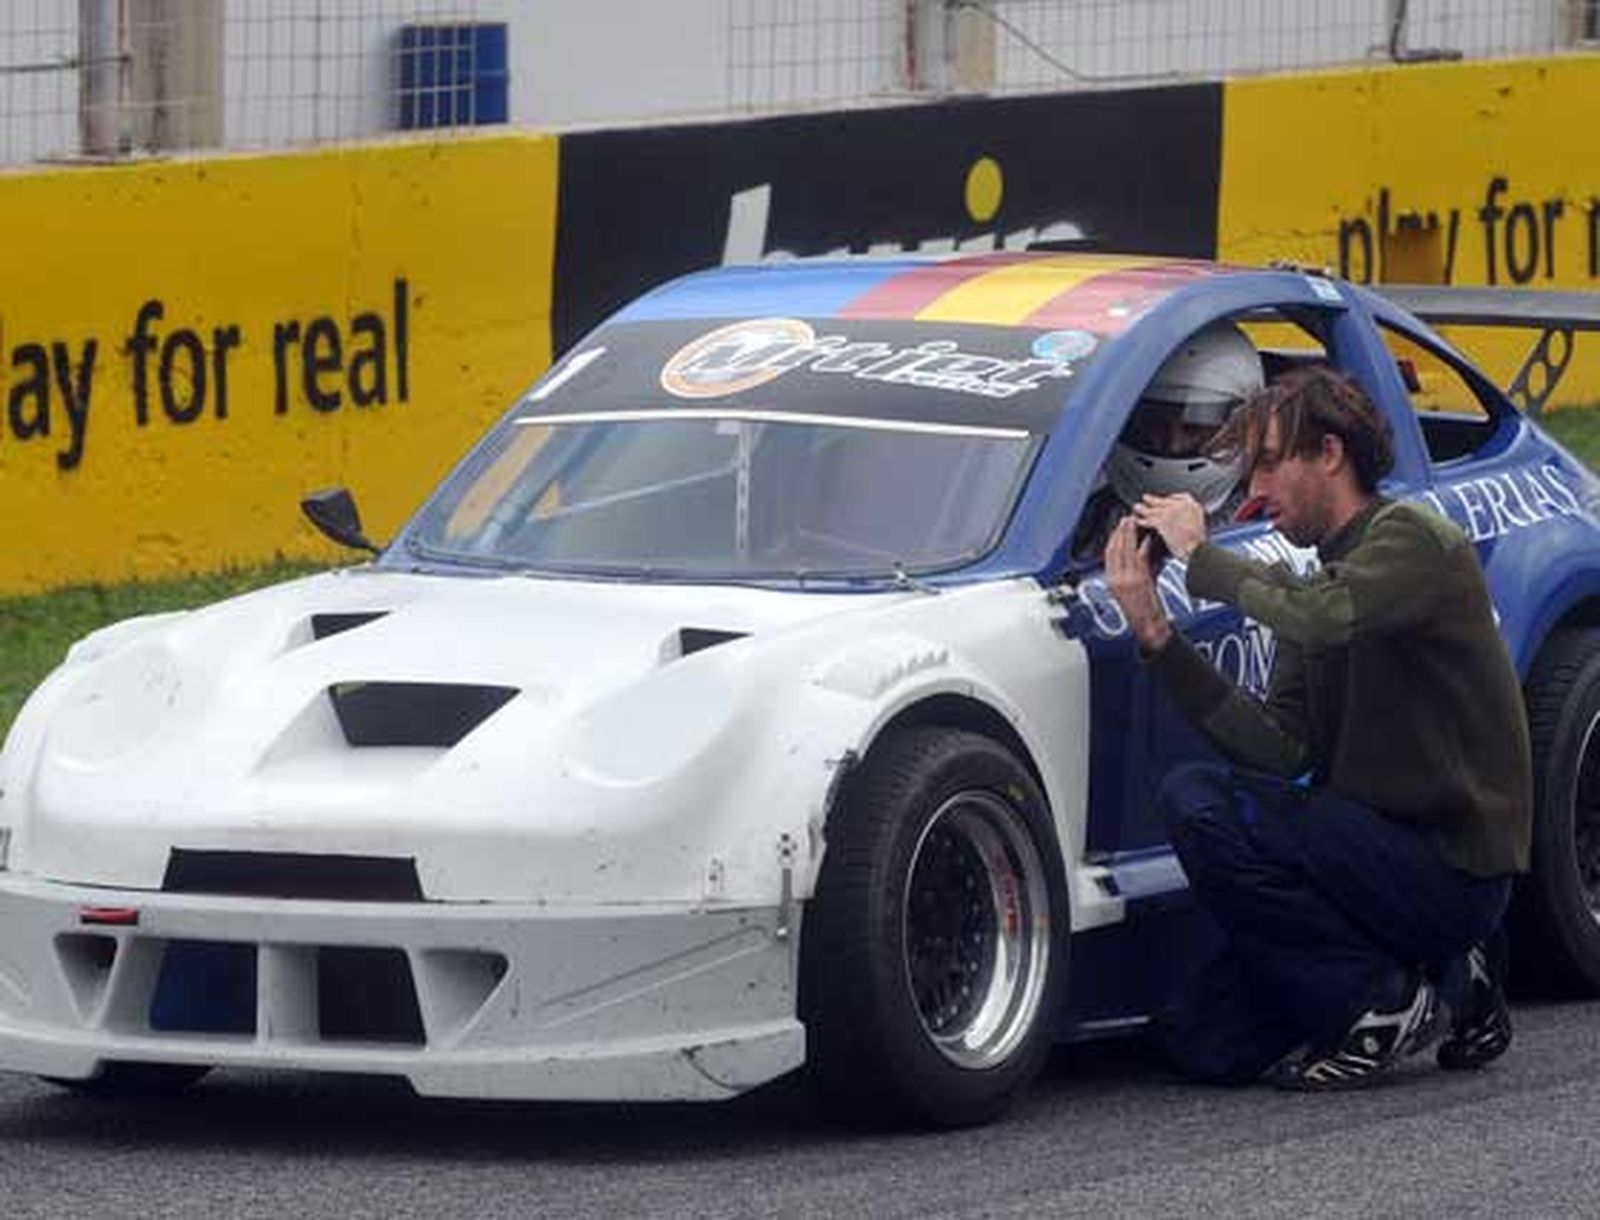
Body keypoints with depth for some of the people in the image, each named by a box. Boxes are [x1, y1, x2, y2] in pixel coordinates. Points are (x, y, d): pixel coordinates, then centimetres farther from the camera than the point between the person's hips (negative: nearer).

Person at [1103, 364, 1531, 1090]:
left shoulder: (1413, 541, -9)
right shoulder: (1326, 581, 17)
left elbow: (1321, 620, -31)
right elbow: (1282, 750, 2)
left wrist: (1203, 559, -15)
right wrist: (1156, 636, -4)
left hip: (1452, 863, -9)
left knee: (1202, 805, -24)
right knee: (1205, 1042, 2)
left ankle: (1383, 1003, -12)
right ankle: (1446, 981, 11)